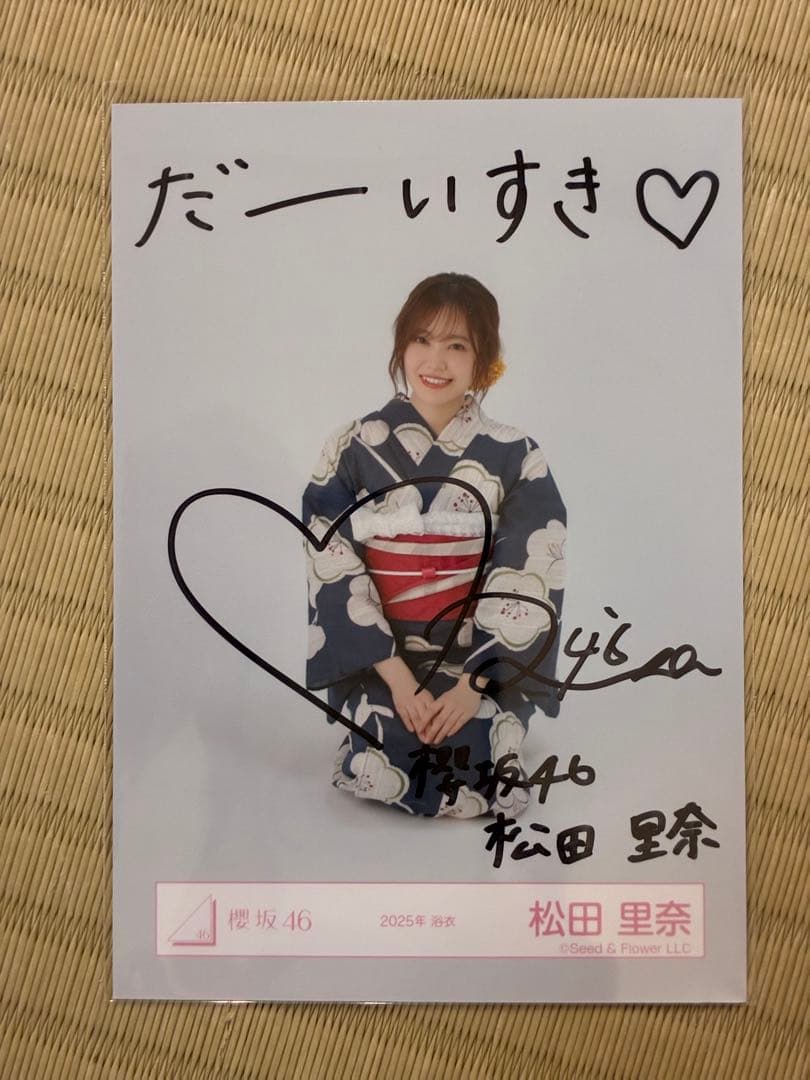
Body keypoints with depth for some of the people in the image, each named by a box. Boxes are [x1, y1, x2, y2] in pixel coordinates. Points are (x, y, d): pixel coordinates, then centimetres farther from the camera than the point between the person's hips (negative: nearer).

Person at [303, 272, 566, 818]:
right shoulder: (352, 450, -4)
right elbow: (335, 572, -8)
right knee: (385, 767, -21)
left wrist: (474, 684, -15)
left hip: (485, 664, 0)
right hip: (380, 663, 0)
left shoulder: (518, 458, -4)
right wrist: (396, 675, -15)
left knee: (473, 761, -20)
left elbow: (528, 583, -8)